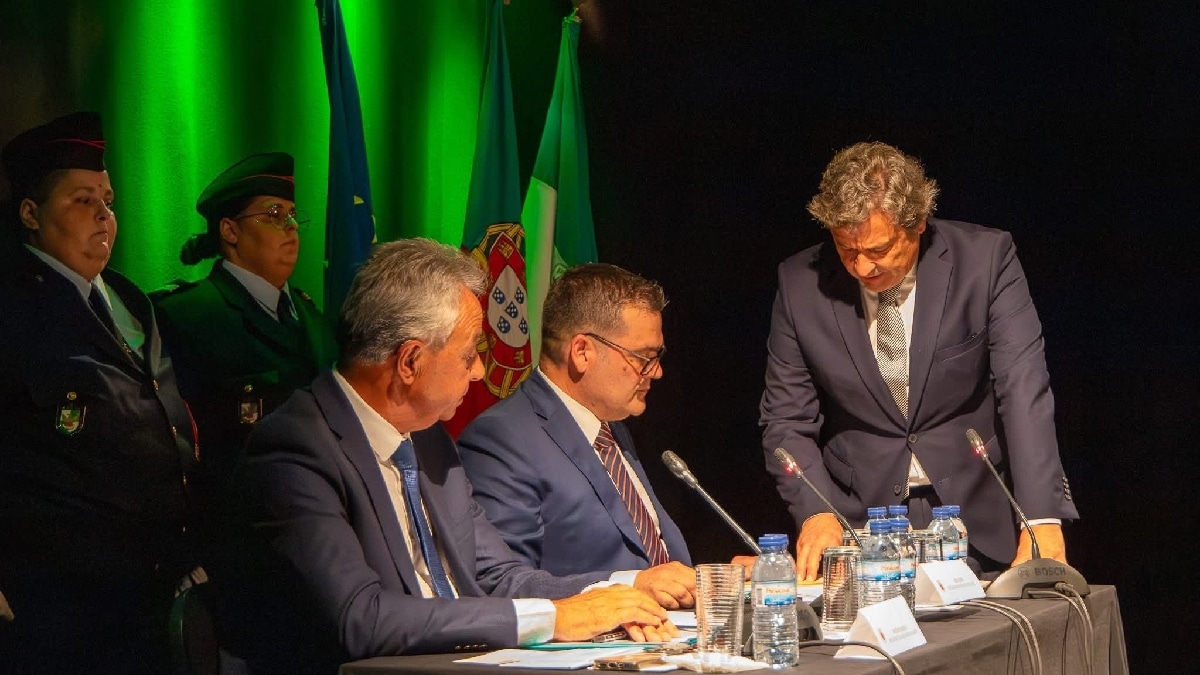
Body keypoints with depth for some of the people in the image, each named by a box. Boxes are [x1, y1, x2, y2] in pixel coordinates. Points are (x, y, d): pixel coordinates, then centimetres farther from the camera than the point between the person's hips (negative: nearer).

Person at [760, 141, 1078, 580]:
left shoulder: (986, 258, -8)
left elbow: (1024, 392, -14)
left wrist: (1042, 519, -25)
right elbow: (787, 421, 2)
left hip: (977, 525, -1)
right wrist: (815, 511, -16)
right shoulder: (801, 283, -4)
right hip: (858, 527, 1)